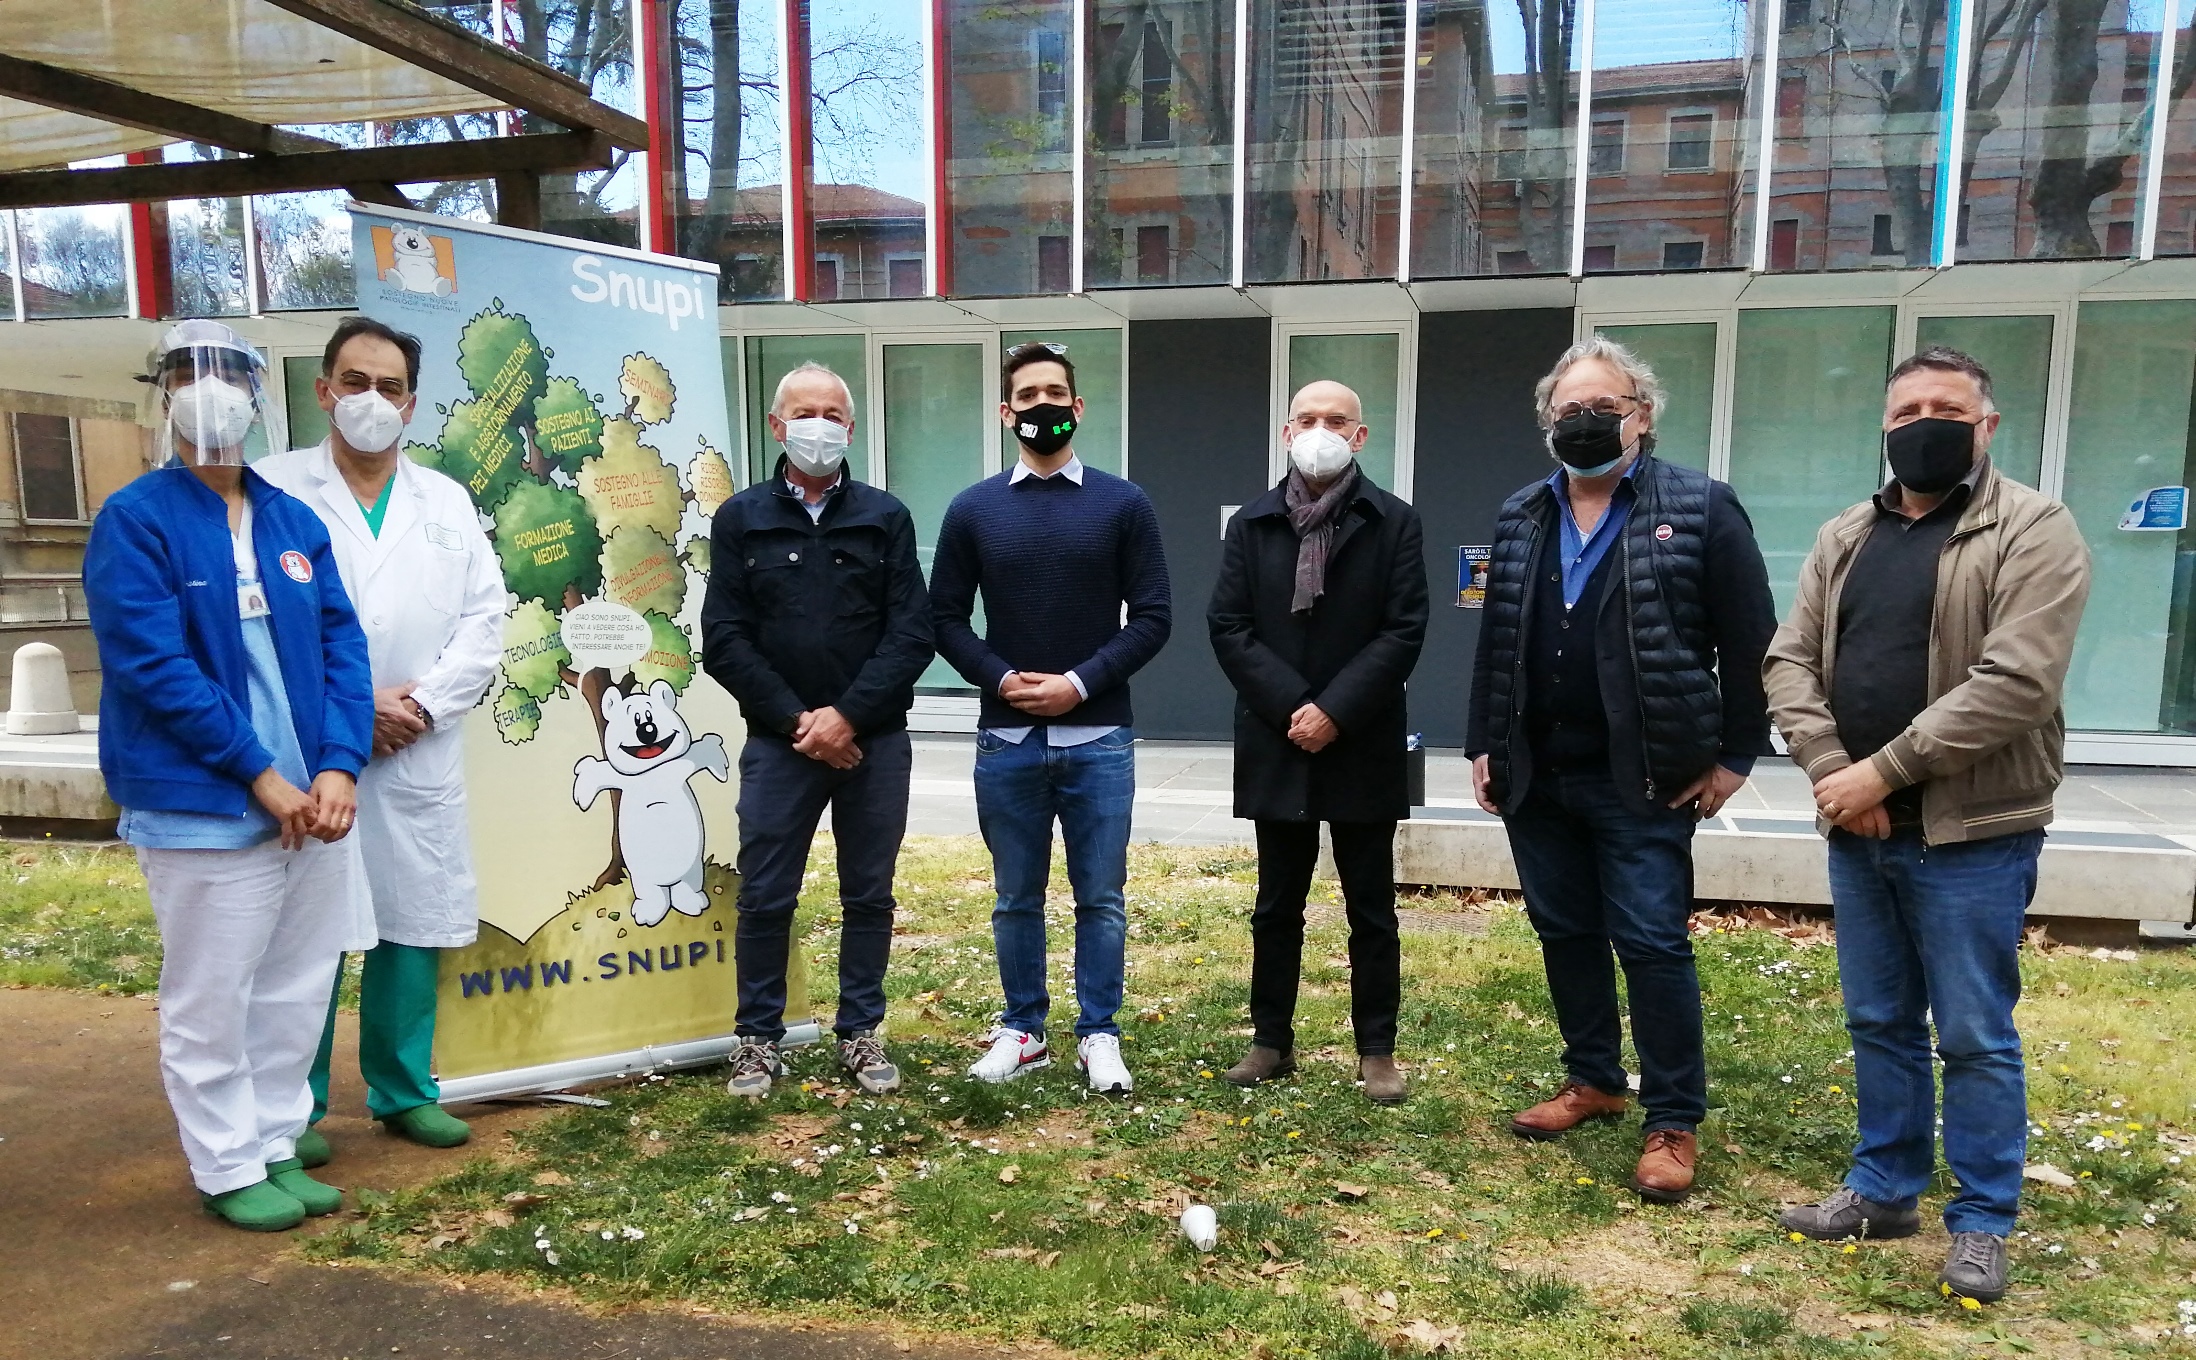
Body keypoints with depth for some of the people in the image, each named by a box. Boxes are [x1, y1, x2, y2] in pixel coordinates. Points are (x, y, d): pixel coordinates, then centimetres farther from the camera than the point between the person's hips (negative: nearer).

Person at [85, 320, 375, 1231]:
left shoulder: (293, 521, 9)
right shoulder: (134, 521, -6)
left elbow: (340, 643, 4)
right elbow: (154, 667, -14)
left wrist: (338, 764, -9)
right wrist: (257, 774, -16)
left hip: (306, 797, 5)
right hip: (203, 806, -5)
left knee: (296, 989, 14)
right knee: (210, 1000, 6)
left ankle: (275, 1146, 29)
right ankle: (228, 1169, 22)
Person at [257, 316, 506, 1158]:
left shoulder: (446, 502, 13)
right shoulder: (275, 490, 2)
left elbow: (485, 619, 6)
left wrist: (422, 704, -7)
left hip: (420, 758, 3)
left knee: (413, 930, 8)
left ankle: (404, 1091, 22)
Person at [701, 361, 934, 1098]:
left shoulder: (885, 517, 5)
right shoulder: (740, 519, 5)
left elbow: (912, 634, -2)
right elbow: (724, 641, -1)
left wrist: (848, 716, -12)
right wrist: (796, 719, -10)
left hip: (874, 741, 1)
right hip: (778, 740, 0)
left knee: (869, 894, 9)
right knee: (765, 897, 4)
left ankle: (861, 1033, 23)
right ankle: (758, 1038, 21)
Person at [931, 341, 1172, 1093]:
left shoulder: (1123, 504, 2)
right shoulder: (973, 509, 5)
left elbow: (1152, 616, -1)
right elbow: (946, 617, 6)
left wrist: (1081, 683, -12)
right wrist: (1001, 679, -10)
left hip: (1099, 738, -1)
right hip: (1006, 741, 1)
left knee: (1101, 898, 6)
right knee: (1017, 900, 12)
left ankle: (1099, 1036, 20)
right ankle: (1022, 1030, 26)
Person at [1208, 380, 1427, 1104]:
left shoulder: (1394, 522, -1)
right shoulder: (1252, 523, 4)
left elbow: (1404, 631, -7)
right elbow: (1227, 626, -2)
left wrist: (1335, 711, -15)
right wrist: (1291, 707, -12)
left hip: (1363, 747, -1)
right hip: (1277, 746, 2)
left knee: (1372, 909, 8)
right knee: (1276, 906, 12)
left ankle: (1377, 1050, 20)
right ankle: (1272, 1039, 25)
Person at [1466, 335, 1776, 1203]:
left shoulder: (1701, 510, -5)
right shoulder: (1521, 519, 10)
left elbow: (1750, 644, -5)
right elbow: (1496, 641, 14)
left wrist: (1735, 756, -6)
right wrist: (1484, 746, 11)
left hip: (1642, 781, -5)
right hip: (1537, 778, 5)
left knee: (1652, 945, 0)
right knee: (1564, 933, 15)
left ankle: (1675, 1123, 14)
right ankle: (1593, 1081, 33)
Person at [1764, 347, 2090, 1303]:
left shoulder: (2033, 531, -8)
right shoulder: (1843, 540, 10)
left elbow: (2014, 682, -19)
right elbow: (1789, 661, 4)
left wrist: (1880, 771, -19)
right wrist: (1830, 772, -11)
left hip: (1972, 835, -5)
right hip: (1857, 830, 5)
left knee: (1975, 1035, 6)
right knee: (1879, 1024, 16)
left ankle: (1982, 1222, 22)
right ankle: (1884, 1190, 31)